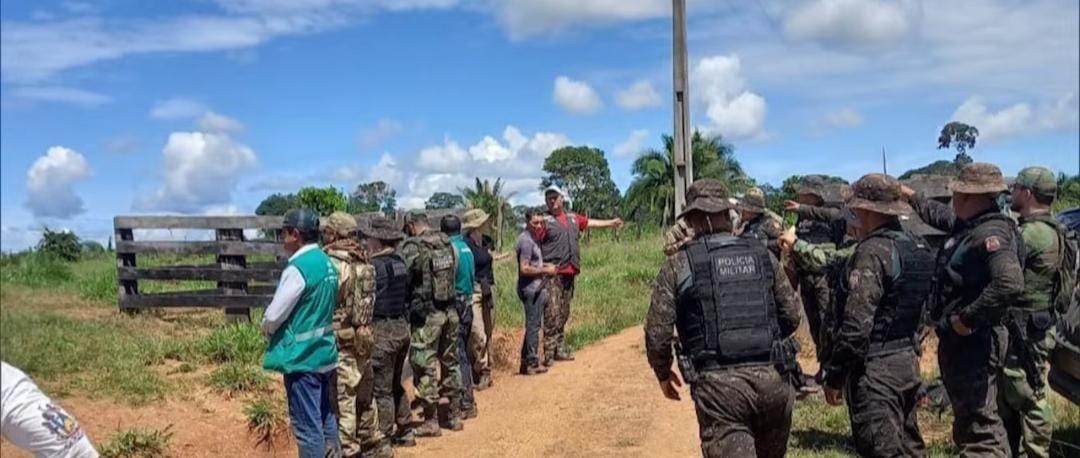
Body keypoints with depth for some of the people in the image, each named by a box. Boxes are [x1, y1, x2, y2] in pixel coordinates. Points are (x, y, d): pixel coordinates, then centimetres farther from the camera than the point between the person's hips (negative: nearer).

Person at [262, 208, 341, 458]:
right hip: (325, 352, 9)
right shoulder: (328, 263, 8)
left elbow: (273, 315, -17)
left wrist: (267, 329, 6)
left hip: (302, 356, -8)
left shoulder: (298, 268, -18)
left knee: (307, 426, 1)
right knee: (327, 419, 17)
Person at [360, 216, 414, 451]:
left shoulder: (376, 265, -16)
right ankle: (405, 431, 28)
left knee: (381, 389, 1)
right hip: (402, 326, 8)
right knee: (395, 385, 20)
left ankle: (384, 439, 8)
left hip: (383, 330, -8)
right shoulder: (400, 262, 8)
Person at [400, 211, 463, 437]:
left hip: (426, 313, -6)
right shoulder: (447, 242, 7)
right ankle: (455, 415, 22)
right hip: (450, 310, 6)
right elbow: (454, 273, 11)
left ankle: (431, 421, 5)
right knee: (451, 362, 15)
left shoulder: (412, 246, -11)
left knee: (425, 367, 2)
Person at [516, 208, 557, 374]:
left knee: (532, 326, 16)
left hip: (536, 288, 10)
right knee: (533, 326, -2)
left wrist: (545, 266, 10)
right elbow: (524, 269, -22)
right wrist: (545, 270, -14)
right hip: (531, 289, -10)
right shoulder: (526, 240, -17)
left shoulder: (534, 238, 14)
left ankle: (526, 362, 23)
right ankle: (531, 364, 6)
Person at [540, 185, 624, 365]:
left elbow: (590, 223, 32)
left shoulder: (572, 218, 16)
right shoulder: (545, 221, -4)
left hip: (569, 273, 7)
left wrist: (611, 222, 44)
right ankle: (548, 353, -7)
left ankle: (560, 349, 20)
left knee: (563, 313, 12)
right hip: (553, 274, -7)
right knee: (552, 314, -10)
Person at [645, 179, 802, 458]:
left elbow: (657, 333, -4)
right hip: (772, 378, 4)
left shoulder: (679, 265, -2)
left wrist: (663, 374, 14)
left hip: (719, 384, -4)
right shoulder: (763, 256, 8)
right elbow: (791, 316, 12)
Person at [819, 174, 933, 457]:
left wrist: (834, 376, -15)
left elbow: (856, 324, -22)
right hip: (908, 363, 9)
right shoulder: (918, 247, 9)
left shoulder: (872, 252, -19)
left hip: (875, 369, -9)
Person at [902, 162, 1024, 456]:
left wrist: (968, 319, -29)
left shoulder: (992, 234, -22)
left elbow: (1010, 284, -37)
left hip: (974, 342, -10)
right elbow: (941, 216, 32)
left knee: (979, 424, -5)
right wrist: (911, 197, 38)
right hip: (958, 340, 10)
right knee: (968, 418, 23)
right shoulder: (968, 224, 8)